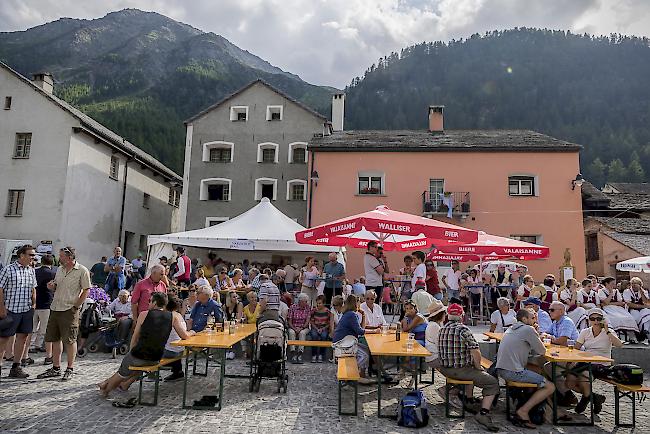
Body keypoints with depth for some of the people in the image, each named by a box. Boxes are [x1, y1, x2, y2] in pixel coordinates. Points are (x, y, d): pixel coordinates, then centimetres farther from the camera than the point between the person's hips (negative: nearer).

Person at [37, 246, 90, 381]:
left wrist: (76, 306, -11)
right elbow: (56, 287, 22)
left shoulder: (82, 271, -8)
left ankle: (70, 369, 9)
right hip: (55, 308, 7)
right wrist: (52, 286, -2)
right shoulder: (60, 269, 13)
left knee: (70, 340, -2)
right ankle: (56, 368, 24)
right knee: (54, 339, 12)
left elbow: (86, 290, -9)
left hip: (69, 310, -7)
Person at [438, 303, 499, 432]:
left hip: (445, 369, 8)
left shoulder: (442, 330, 7)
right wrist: (478, 367, -3)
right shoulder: (463, 329, -15)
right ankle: (483, 413, -8)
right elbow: (475, 351, -22)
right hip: (460, 370, -8)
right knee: (493, 383, 3)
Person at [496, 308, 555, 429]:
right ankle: (522, 412, -6)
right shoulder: (528, 329, -7)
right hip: (513, 372, -9)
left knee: (538, 373, 27)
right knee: (550, 387, -2)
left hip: (501, 369, 9)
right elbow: (542, 351, -3)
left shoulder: (511, 329, 20)